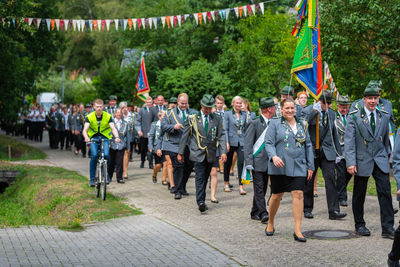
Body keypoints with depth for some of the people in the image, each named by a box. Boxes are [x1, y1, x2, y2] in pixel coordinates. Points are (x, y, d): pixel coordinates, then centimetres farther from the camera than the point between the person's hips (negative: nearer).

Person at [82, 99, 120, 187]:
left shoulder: (108, 116, -10)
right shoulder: (89, 117, -11)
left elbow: (113, 128, -21)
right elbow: (85, 130, -20)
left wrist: (117, 137, -41)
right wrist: (86, 137, -43)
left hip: (105, 137, 0)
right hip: (93, 137, 0)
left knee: (106, 155, -22)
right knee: (94, 155, -21)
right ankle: (92, 179, -11)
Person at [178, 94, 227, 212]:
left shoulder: (217, 119, 8)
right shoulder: (193, 118, 3)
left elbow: (221, 136, 3)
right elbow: (185, 136, 5)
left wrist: (223, 151, -10)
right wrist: (180, 153, 5)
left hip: (211, 154, 3)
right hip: (198, 154, -3)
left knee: (205, 178, 10)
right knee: (200, 178, -11)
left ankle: (202, 200, 20)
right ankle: (200, 202, -18)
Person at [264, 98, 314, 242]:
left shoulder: (302, 125, 14)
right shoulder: (275, 123, 2)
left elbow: (308, 146, 16)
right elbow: (268, 143, -5)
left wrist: (310, 166, 12)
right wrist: (273, 156, -24)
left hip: (298, 167, 2)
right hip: (279, 167, -2)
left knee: (298, 194, -7)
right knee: (277, 196, 7)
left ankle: (298, 231, -5)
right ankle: (270, 223, 29)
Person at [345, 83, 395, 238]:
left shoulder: (384, 116, 8)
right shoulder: (354, 117, -3)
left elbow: (386, 139, 18)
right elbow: (349, 141, -7)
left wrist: (387, 158, 17)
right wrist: (350, 162, -15)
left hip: (380, 161, 2)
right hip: (362, 161, -2)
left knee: (385, 192, -7)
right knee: (359, 195, 6)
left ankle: (388, 228, -4)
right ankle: (360, 225, 22)